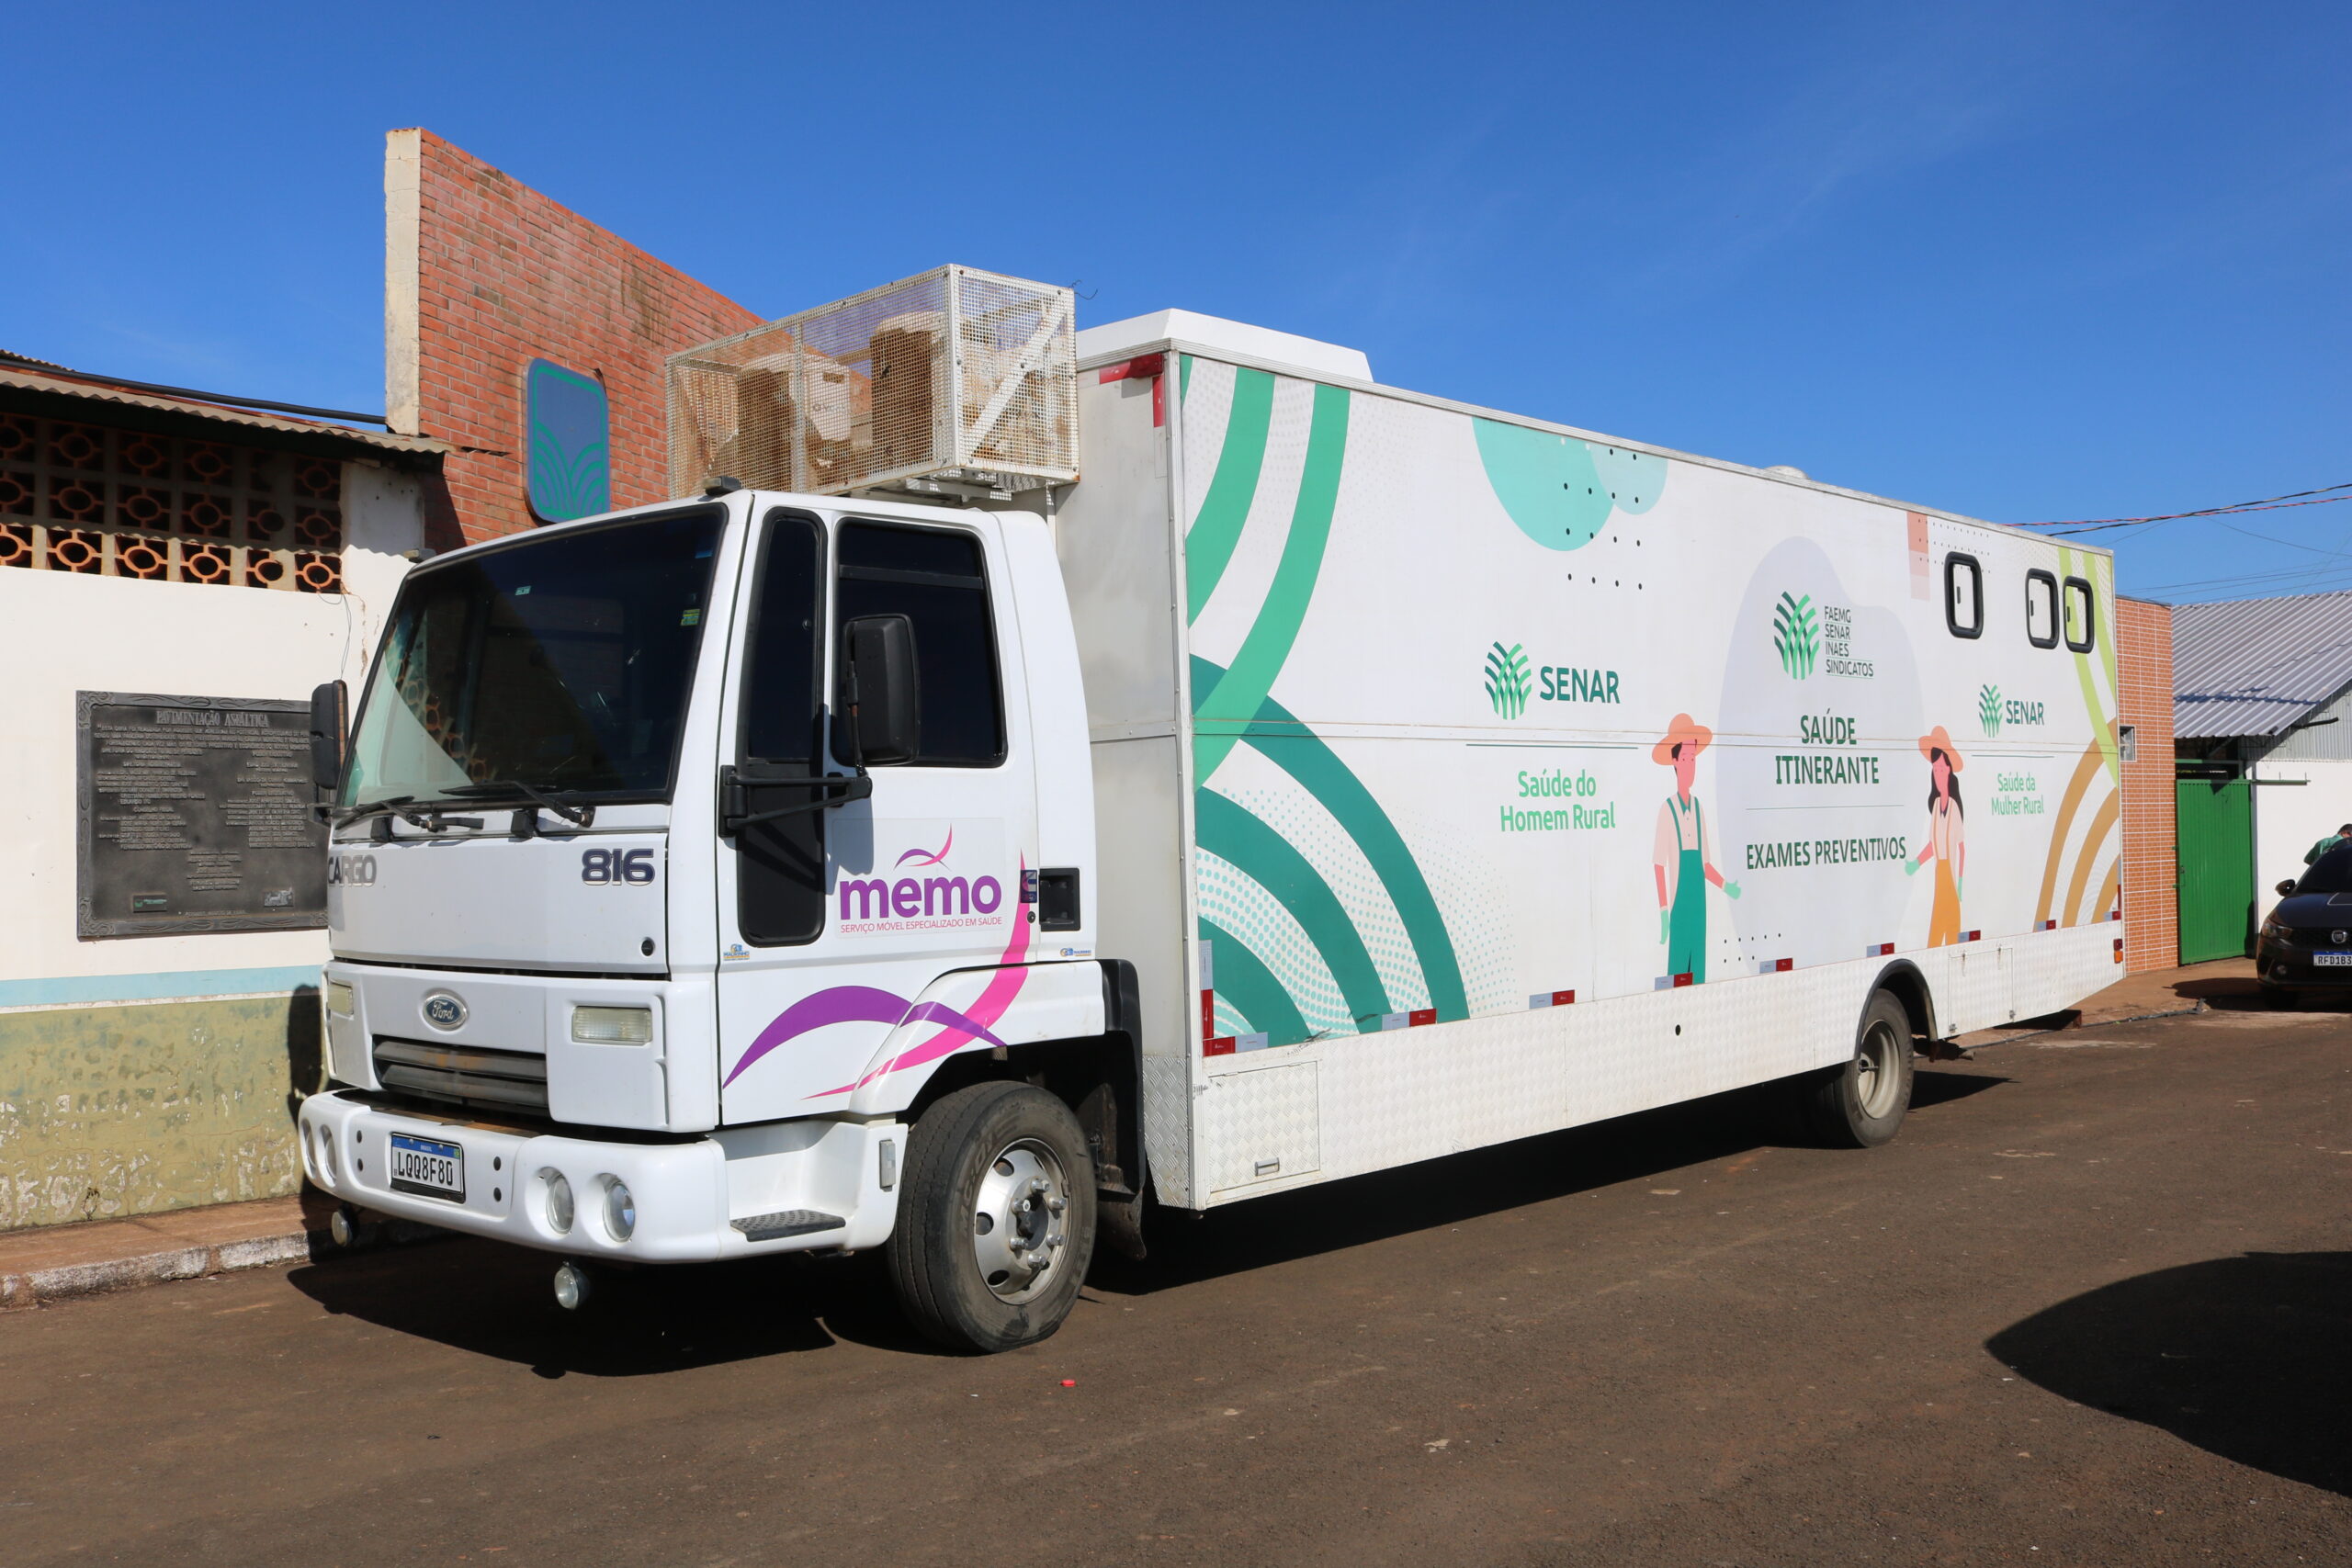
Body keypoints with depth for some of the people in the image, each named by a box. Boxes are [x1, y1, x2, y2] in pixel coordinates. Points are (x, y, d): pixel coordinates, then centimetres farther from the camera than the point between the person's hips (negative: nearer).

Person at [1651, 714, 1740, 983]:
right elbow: (1659, 864, -10)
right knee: (1677, 973, -4)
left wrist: (1725, 886, 4)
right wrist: (1663, 910, -14)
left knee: (1698, 972, 9)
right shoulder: (1666, 809, -8)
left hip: (1698, 903, 6)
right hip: (1677, 906, -6)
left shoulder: (1698, 807, 11)